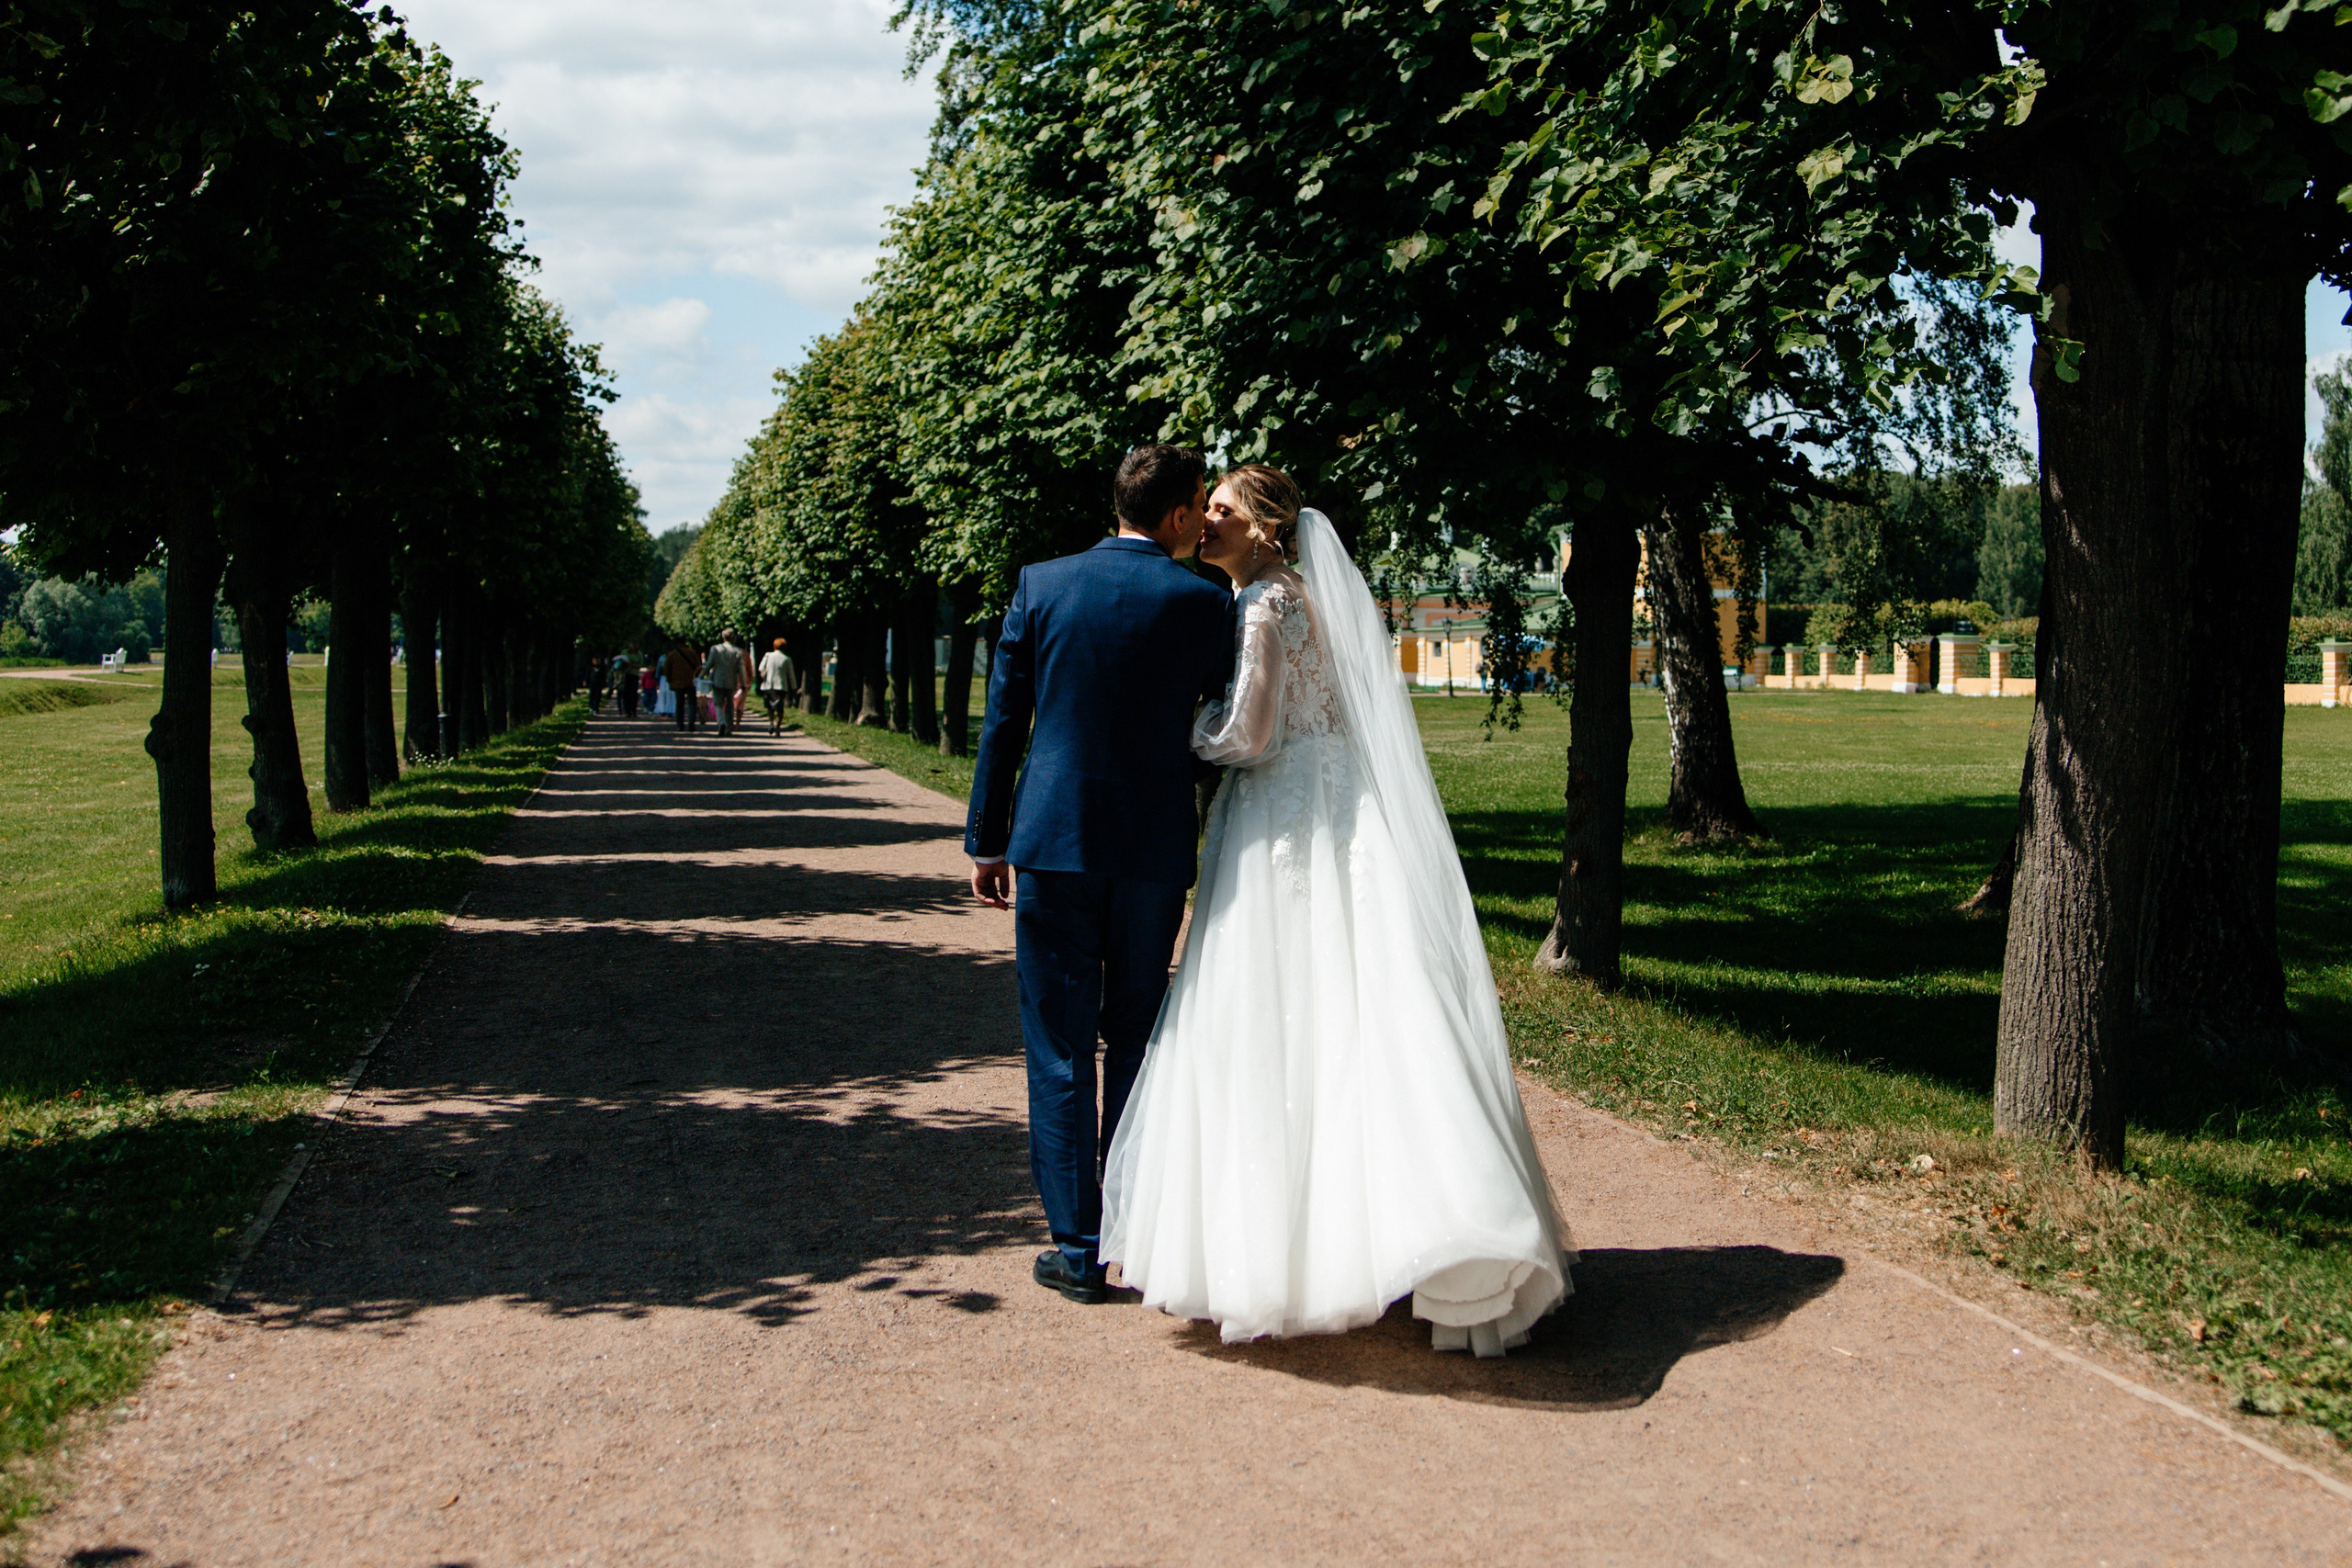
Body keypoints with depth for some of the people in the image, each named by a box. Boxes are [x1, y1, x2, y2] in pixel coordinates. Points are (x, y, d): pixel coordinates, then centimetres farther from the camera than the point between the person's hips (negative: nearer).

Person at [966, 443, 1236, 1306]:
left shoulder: (1041, 585, 0)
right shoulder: (1207, 603, -4)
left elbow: (1001, 722, 2)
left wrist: (985, 841, 9)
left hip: (1054, 842, 0)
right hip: (1156, 848, 0)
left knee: (1060, 1049, 6)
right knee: (1136, 1042, 14)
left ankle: (1079, 1248, 7)